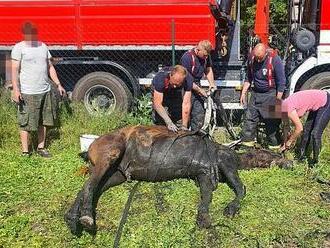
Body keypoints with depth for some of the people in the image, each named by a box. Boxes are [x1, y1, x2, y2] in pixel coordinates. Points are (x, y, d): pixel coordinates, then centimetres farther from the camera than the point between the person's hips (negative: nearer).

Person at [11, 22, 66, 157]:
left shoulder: (43, 46, 12)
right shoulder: (19, 48, -5)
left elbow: (50, 67, 17)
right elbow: (15, 70, -10)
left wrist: (58, 84, 13)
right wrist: (16, 90, -19)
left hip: (45, 91, 6)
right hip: (27, 93, -6)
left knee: (43, 121, 13)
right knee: (25, 123, 0)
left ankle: (41, 147, 27)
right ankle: (25, 152, 11)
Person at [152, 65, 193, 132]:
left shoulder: (188, 80, -35)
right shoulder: (161, 78, -41)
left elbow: (186, 104, -34)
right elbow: (157, 104, -40)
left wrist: (184, 126, -38)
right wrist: (169, 123, -47)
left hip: (176, 92, 2)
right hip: (160, 92, -2)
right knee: (159, 120, -16)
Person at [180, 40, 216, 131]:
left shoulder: (206, 56, -2)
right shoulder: (187, 57, -22)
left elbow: (208, 70, 14)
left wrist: (211, 83, -3)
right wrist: (199, 90, -19)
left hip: (197, 85, 7)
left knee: (200, 113, 5)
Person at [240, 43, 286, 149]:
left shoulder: (274, 59, -18)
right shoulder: (252, 58, -3)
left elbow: (281, 82, -13)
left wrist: (278, 101, -13)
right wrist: (243, 93, 9)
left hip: (270, 95, -5)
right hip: (255, 93, 5)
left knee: (271, 121, 2)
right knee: (250, 117, 4)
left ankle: (274, 144, 16)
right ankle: (247, 140, 14)